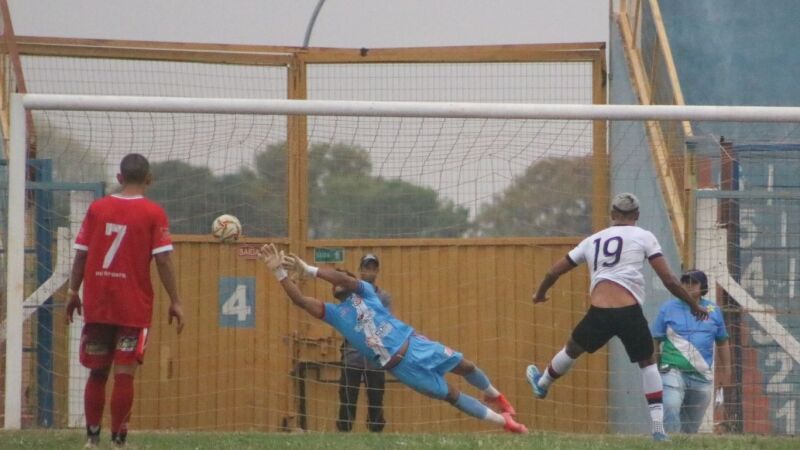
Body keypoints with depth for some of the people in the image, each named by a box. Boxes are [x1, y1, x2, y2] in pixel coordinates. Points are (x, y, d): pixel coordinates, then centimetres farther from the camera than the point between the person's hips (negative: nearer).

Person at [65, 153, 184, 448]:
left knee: (97, 373, 12)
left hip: (97, 304, 3)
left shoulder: (97, 208, 3)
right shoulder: (154, 213, -5)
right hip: (134, 307, -3)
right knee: (124, 374, -1)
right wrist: (175, 302, -3)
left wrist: (73, 292, 14)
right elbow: (163, 260, -9)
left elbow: (81, 255, 5)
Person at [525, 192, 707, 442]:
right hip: (630, 312, -2)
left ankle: (542, 384, 53)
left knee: (572, 348, 28)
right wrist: (694, 306, 16)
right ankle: (658, 427, 8)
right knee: (647, 362, 15)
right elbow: (669, 280, 3)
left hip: (598, 312, 2)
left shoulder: (593, 240, 21)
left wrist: (540, 294, 47)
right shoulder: (644, 237, 9)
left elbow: (554, 271, 28)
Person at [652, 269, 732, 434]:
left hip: (703, 376, 3)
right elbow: (655, 341, 6)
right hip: (673, 370, -3)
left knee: (692, 425, 5)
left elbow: (722, 343, 18)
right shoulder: (668, 308, 4)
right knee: (670, 408, -26)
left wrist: (726, 371, 16)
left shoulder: (713, 310, 10)